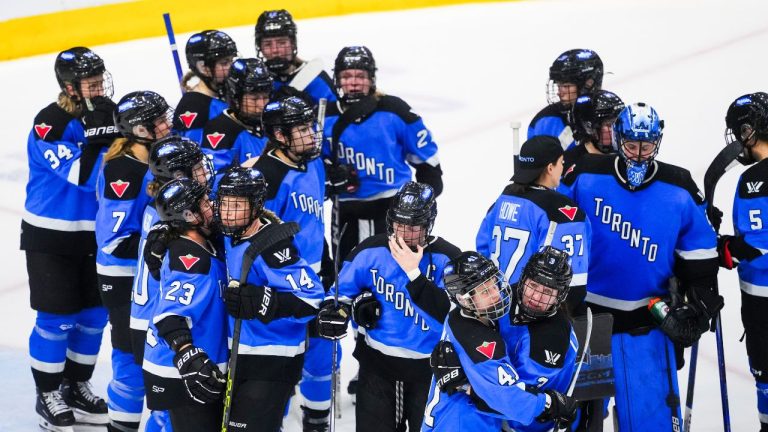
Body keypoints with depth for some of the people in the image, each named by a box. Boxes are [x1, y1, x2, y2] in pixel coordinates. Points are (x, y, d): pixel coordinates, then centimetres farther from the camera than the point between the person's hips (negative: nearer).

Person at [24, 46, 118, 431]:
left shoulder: (106, 115, 1)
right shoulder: (49, 124, -20)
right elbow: (82, 175, -29)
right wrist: (99, 133, -35)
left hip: (94, 235, 6)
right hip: (50, 237, -6)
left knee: (95, 315, 11)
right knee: (56, 319, -2)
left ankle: (76, 388, 28)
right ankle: (47, 396, 14)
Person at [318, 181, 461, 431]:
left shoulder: (446, 258, -12)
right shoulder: (371, 251, -6)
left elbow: (450, 314, -24)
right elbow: (343, 289, 7)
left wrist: (414, 273, -26)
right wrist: (334, 310, -14)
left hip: (429, 368, -1)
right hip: (378, 364, 1)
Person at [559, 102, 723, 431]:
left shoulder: (679, 190, -3)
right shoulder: (585, 176, -8)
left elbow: (699, 254, 6)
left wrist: (698, 305, 3)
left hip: (647, 319, 0)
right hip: (586, 312, 0)